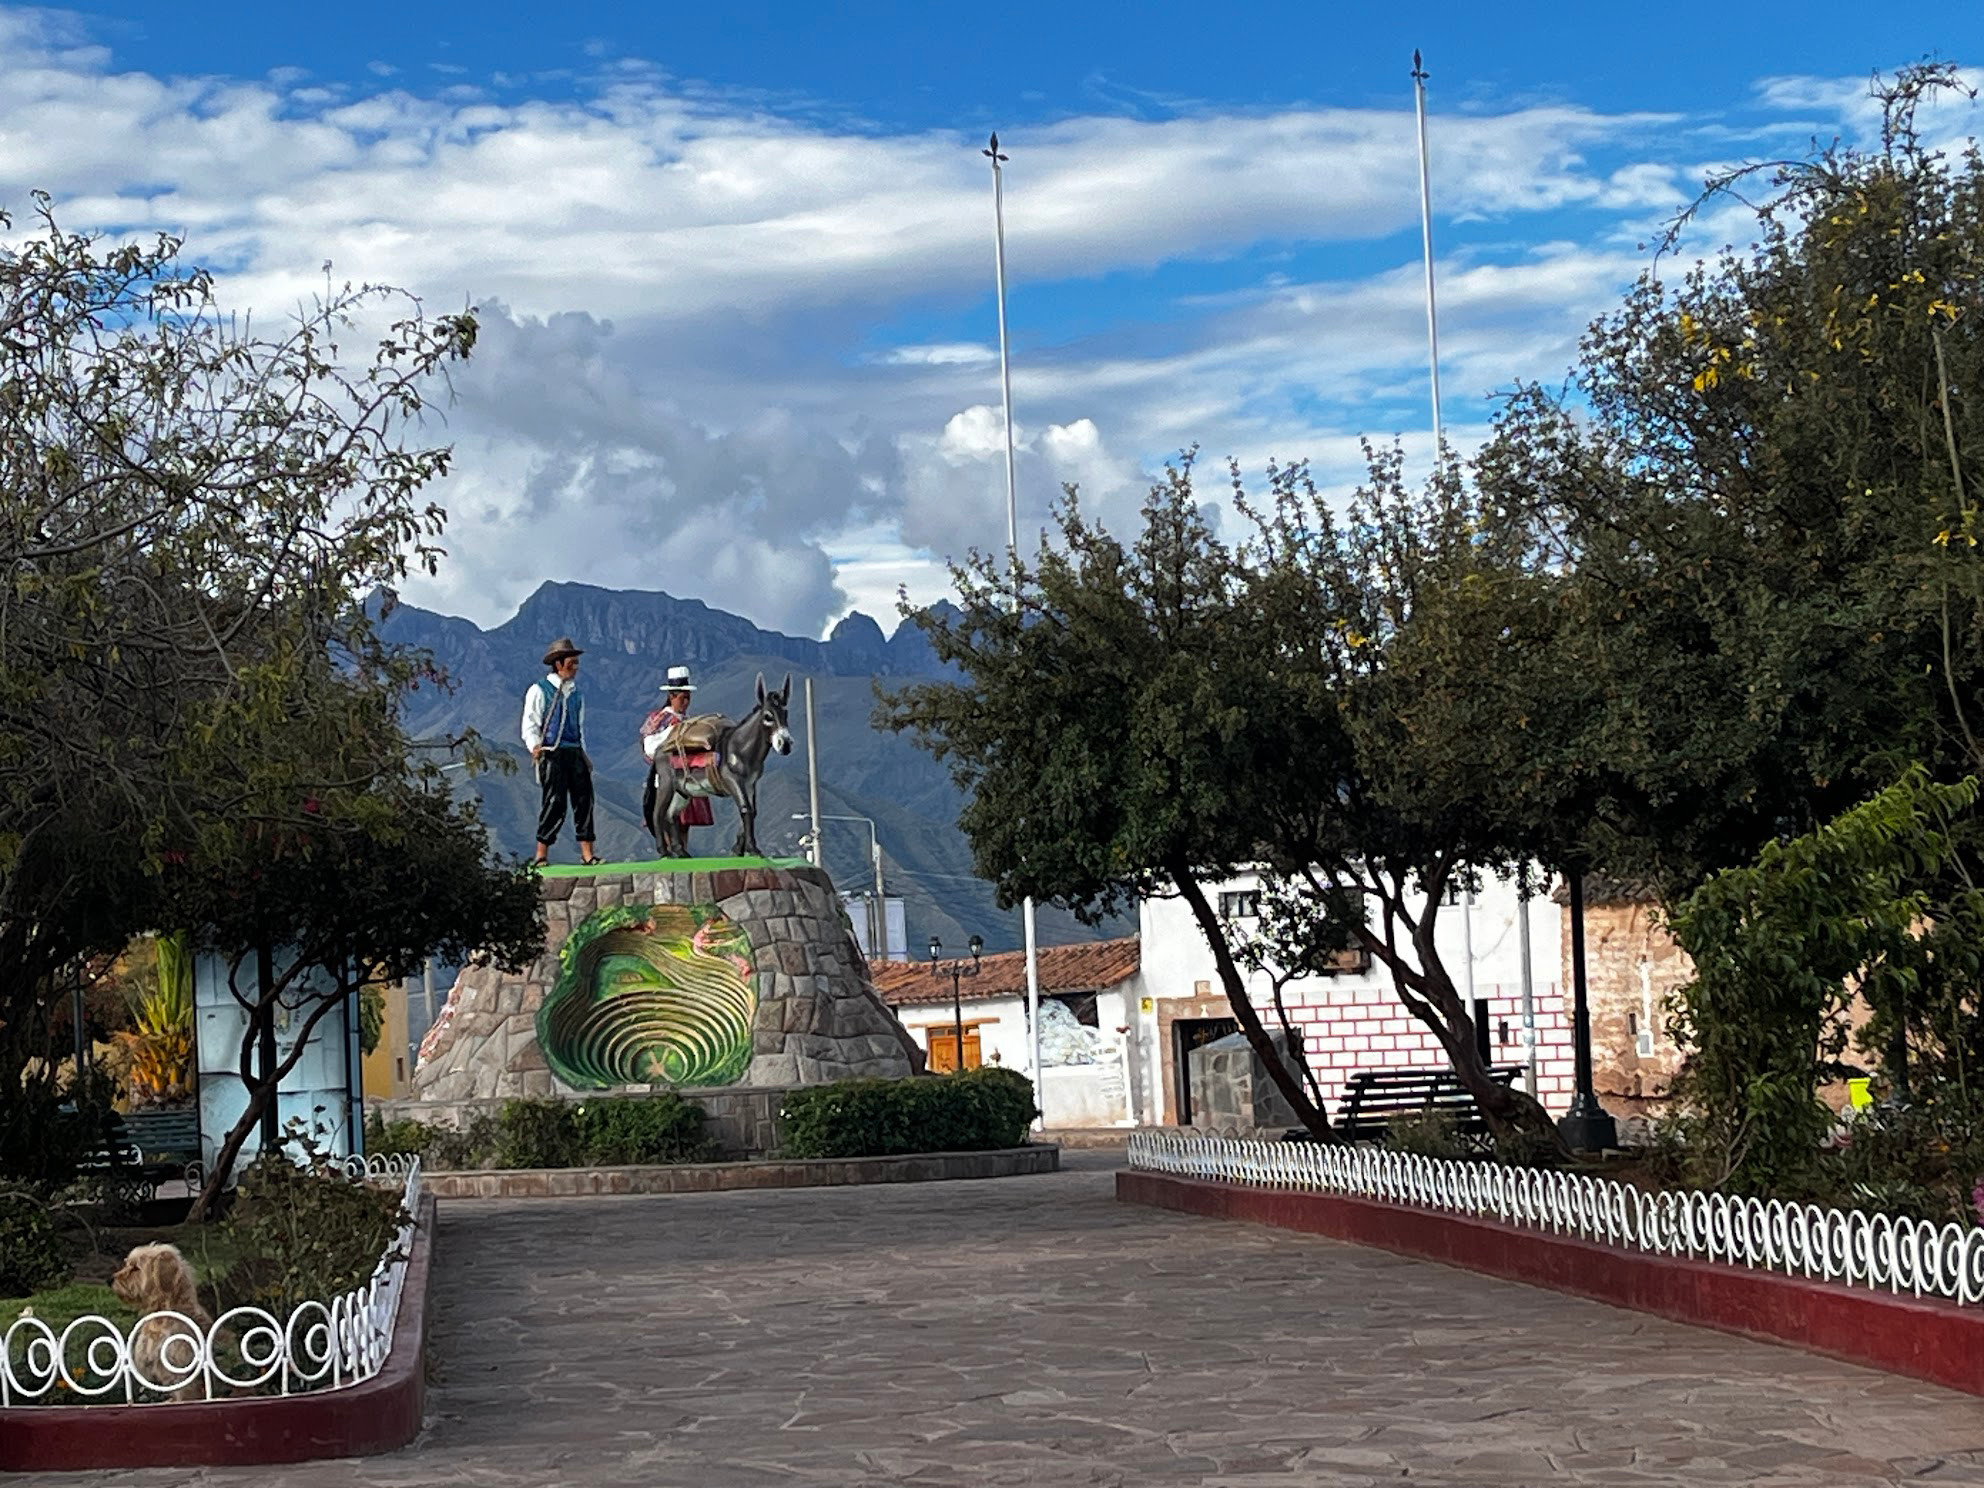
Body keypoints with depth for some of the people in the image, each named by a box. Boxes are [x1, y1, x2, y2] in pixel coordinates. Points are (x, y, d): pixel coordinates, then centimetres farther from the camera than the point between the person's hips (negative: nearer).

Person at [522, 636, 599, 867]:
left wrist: (584, 756, 19)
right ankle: (542, 855, 0)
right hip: (552, 754, -6)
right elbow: (530, 724, -3)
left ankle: (587, 853, -1)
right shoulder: (540, 691, 1)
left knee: (584, 798, -2)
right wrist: (535, 746, -20)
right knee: (555, 802, -9)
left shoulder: (576, 694, 19)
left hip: (575, 752, 6)